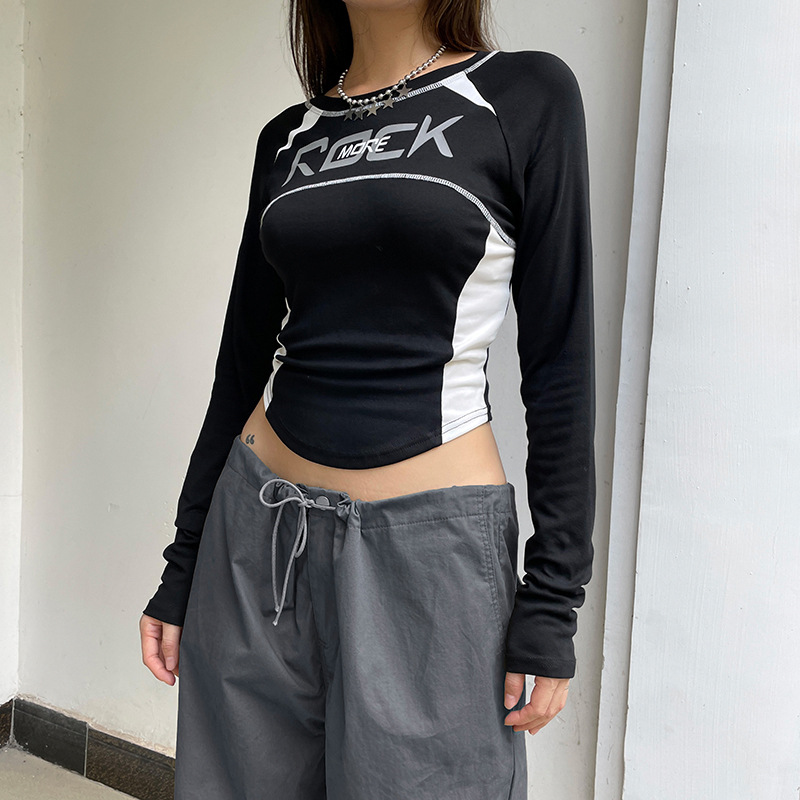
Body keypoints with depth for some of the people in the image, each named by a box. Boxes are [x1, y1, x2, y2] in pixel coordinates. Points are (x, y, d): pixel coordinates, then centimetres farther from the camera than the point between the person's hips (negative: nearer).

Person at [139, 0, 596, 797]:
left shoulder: (529, 96, -3)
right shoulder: (287, 136, 9)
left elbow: (559, 362, -6)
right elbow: (243, 357, 11)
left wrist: (551, 601, -8)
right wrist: (183, 566, 12)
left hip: (430, 545, -4)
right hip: (262, 531, 4)